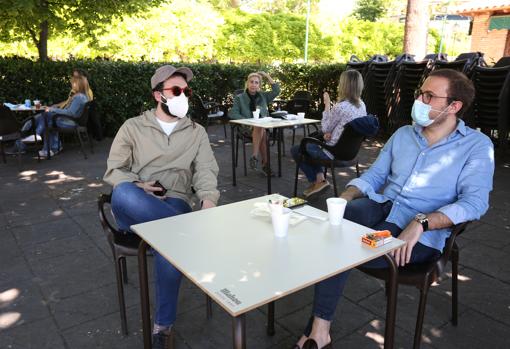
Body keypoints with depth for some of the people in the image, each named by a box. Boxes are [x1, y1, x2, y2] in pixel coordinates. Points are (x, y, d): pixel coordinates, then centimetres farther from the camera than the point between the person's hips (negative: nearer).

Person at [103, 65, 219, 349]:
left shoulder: (197, 132, 15)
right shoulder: (134, 127, 12)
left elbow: (206, 170, 2)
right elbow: (114, 170, 10)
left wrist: (208, 199, -20)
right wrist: (136, 186, -13)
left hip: (176, 203, 0)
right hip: (135, 207, 0)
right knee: (123, 194, -38)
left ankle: (164, 325, -13)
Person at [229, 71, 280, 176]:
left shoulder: (263, 96, 17)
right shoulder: (239, 98, 8)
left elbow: (276, 91, 6)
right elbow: (232, 114, -3)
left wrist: (267, 76, 4)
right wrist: (248, 120, -16)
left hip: (263, 126, 2)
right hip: (247, 128, -2)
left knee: (261, 130, -36)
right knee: (262, 132, -35)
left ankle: (255, 157, -33)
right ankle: (265, 163, -34)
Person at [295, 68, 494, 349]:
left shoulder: (477, 145, 0)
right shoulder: (402, 135, 15)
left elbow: (475, 202, -13)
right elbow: (374, 176, 14)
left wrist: (421, 222, -27)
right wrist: (344, 198, -7)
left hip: (422, 234, -4)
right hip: (380, 207, 4)